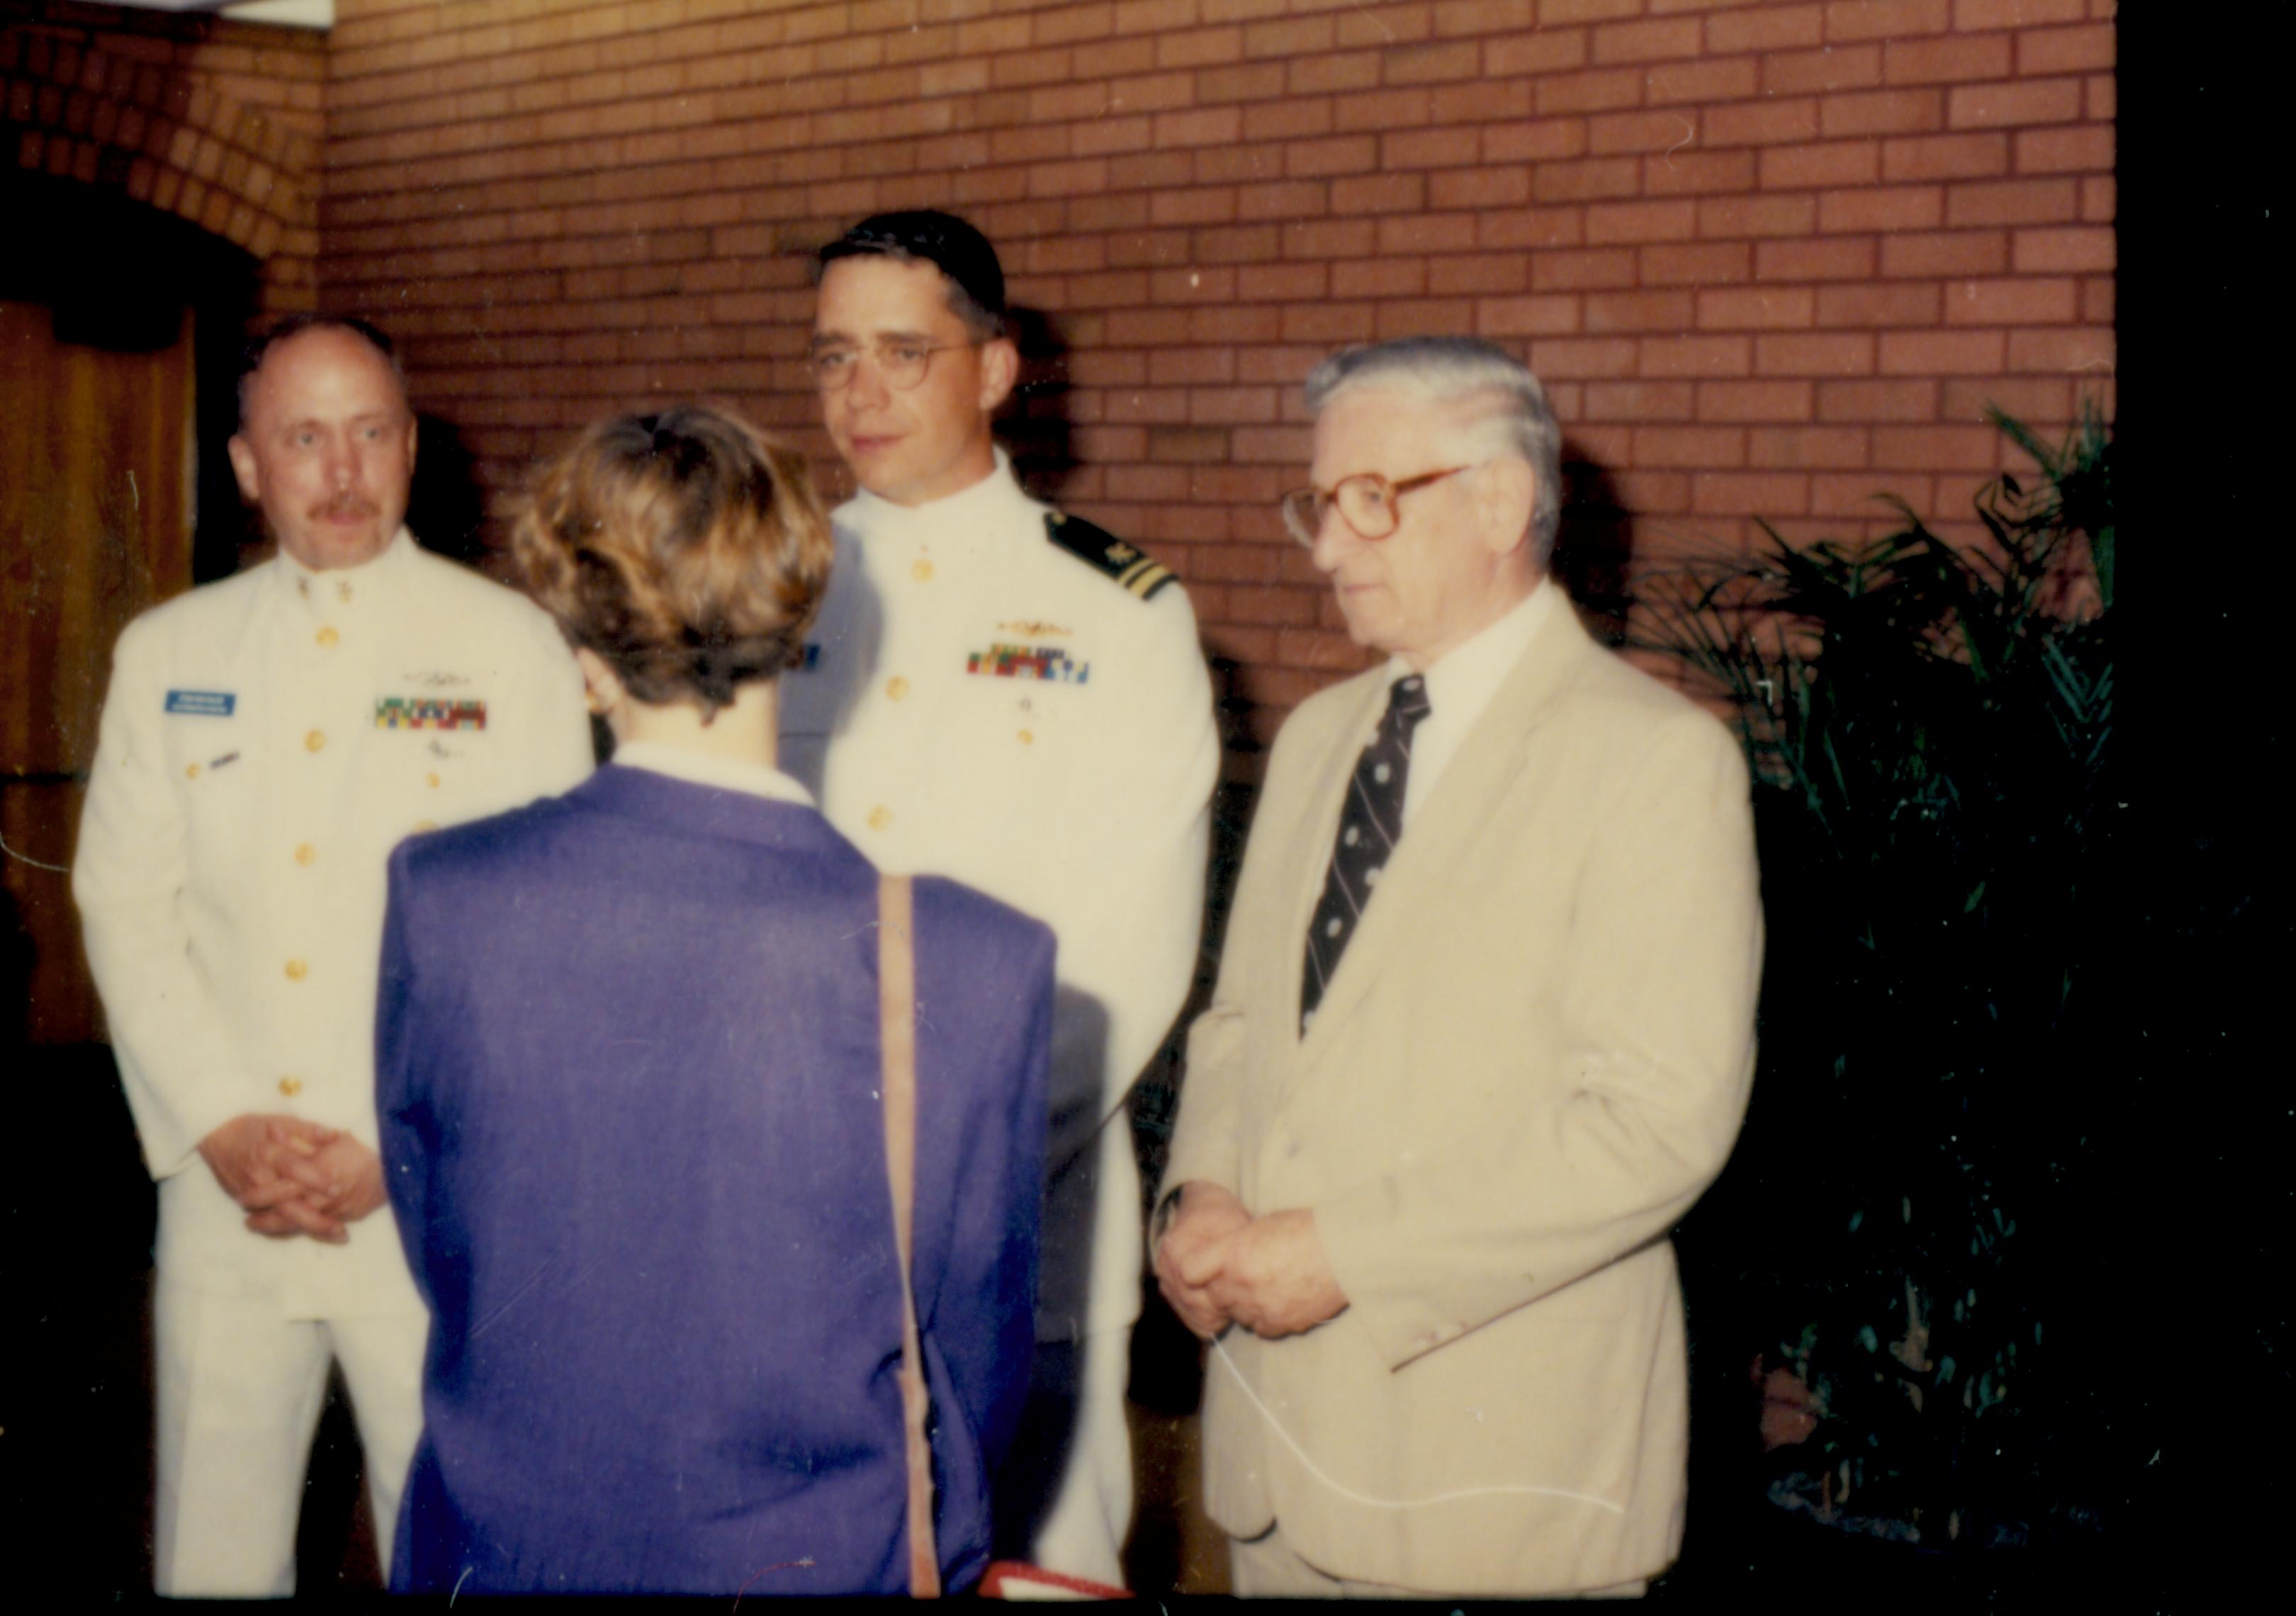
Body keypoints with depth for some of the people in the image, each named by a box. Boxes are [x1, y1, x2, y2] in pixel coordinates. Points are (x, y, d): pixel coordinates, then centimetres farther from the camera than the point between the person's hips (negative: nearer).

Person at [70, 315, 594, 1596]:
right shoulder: (169, 654, 9)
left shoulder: (509, 649, -1)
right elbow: (125, 904, 5)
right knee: (213, 1550, 10)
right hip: (226, 1190, 3)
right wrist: (222, 1127, -8)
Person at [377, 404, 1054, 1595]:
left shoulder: (438, 902, -14)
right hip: (827, 1556, -2)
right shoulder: (982, 968, -20)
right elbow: (977, 1361, -7)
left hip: (506, 1548, 2)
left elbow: (440, 1256, 0)